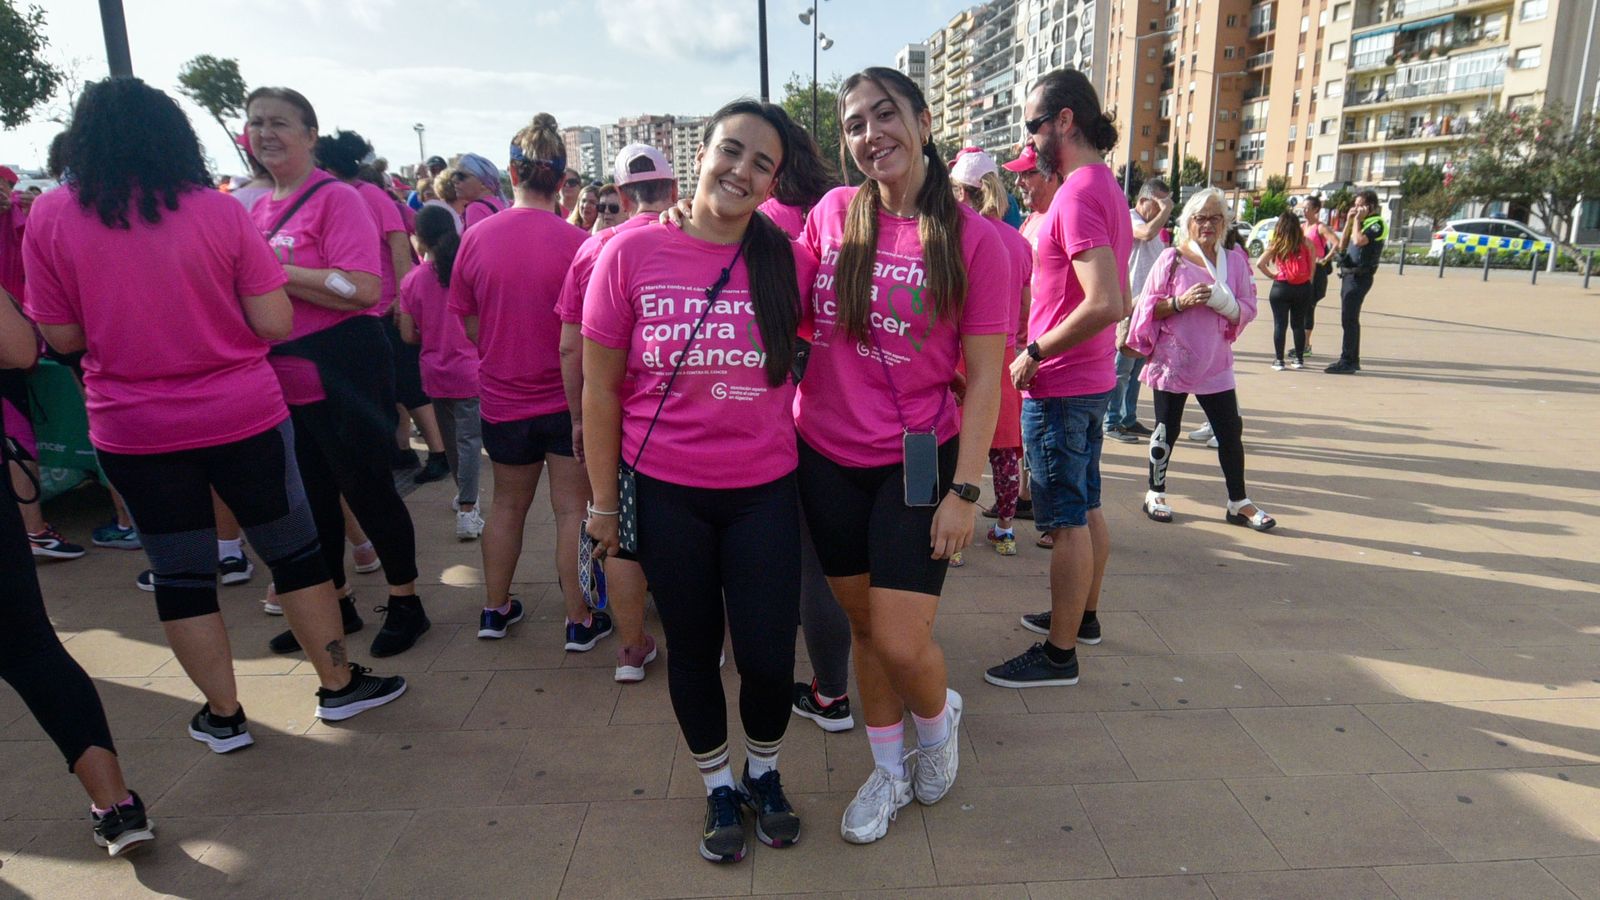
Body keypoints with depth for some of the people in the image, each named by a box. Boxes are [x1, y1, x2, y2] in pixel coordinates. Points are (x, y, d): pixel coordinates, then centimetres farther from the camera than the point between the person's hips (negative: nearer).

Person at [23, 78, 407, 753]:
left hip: (131, 435, 2)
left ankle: (223, 715, 25)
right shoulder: (219, 211, -8)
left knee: (179, 574, 13)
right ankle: (338, 684, 25)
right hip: (243, 419, -1)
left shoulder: (49, 218, -4)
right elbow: (274, 324, -10)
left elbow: (61, 336, 0)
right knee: (293, 550, 13)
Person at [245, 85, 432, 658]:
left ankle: (405, 603, 21)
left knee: (368, 490, 3)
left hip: (340, 377, -8)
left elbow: (364, 289, -23)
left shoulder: (336, 198, -10)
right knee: (310, 497, 16)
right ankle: (335, 604, 32)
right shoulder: (259, 209, 13)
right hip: (283, 384, 8)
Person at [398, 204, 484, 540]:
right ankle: (467, 511, -10)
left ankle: (463, 494, 35)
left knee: (450, 437, 18)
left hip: (434, 371, 2)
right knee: (469, 439, -2)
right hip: (468, 370, -2)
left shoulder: (413, 279, -6)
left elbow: (408, 335, -4)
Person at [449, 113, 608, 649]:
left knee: (507, 504, 19)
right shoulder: (575, 243, -16)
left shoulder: (476, 237, -6)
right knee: (572, 509, 6)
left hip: (502, 397, 4)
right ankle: (580, 621, 13)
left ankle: (494, 609, 31)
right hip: (567, 397, -3)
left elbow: (468, 323, 3)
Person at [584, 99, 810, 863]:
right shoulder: (632, 253, -7)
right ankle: (718, 787, 40)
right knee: (693, 647, 15)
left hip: (763, 492, 1)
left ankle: (763, 772, 38)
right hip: (666, 493, 0)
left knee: (768, 652, 5)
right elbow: (600, 387, -2)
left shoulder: (787, 262, -4)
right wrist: (603, 499, 0)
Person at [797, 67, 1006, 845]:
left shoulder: (971, 239, -8)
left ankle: (938, 720, 32)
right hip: (827, 457, 3)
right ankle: (889, 771, 37)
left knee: (901, 642, -5)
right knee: (863, 624, 14)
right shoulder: (832, 213, 1)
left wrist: (964, 490, -12)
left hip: (917, 460, -3)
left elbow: (984, 376, -8)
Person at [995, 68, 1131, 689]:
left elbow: (1107, 304, -31)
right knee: (1087, 506, 19)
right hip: (1092, 380, 10)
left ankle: (1059, 654, 10)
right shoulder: (1107, 188, 12)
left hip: (1059, 387, -10)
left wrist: (1036, 353, -20)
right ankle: (1084, 616, 35)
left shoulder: (1079, 193, -20)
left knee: (1066, 519, -1)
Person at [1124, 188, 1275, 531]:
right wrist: (1180, 302, -19)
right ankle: (1156, 494, 23)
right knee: (1166, 431, 6)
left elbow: (1248, 310, 5)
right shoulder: (1171, 259, -3)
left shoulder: (1235, 260, 5)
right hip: (1173, 361, -3)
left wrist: (1226, 305, -15)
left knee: (1230, 431, 5)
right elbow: (1149, 307, -3)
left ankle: (1238, 502, 17)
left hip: (1215, 363, 3)